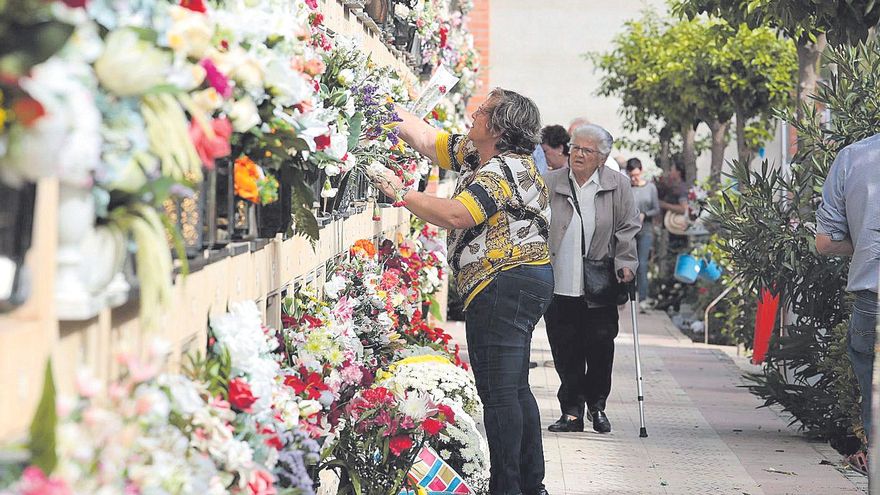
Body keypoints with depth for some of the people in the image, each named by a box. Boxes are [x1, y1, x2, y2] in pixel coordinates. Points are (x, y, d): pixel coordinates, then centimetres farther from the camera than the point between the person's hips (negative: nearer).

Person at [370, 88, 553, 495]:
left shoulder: (503, 170, -14)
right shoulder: (475, 156, 16)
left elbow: (457, 216, -26)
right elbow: (426, 139, 24)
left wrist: (401, 193, -18)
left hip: (505, 282, -11)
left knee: (498, 391, -11)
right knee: (514, 389, 15)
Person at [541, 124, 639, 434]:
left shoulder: (618, 186, 2)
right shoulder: (549, 184, 3)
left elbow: (628, 228, 5)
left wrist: (625, 265, -4)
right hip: (559, 284, 1)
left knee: (600, 348, 0)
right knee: (565, 352, 1)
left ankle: (597, 405, 20)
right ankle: (572, 411, 10)